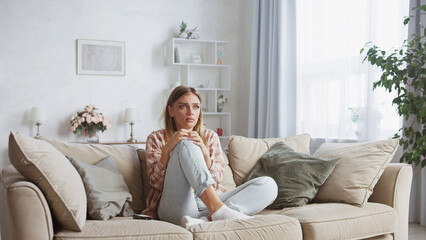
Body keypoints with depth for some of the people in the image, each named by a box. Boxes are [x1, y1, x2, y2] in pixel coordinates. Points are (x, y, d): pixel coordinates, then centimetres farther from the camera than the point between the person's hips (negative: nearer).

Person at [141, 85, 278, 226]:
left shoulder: (210, 137, 20)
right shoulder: (157, 138, 13)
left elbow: (216, 179, 9)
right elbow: (155, 182, 1)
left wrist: (205, 153, -10)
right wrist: (167, 149, -15)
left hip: (209, 203, 4)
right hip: (176, 208, -3)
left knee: (269, 185, -17)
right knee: (186, 144, -23)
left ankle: (206, 219, -36)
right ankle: (218, 211, -38)